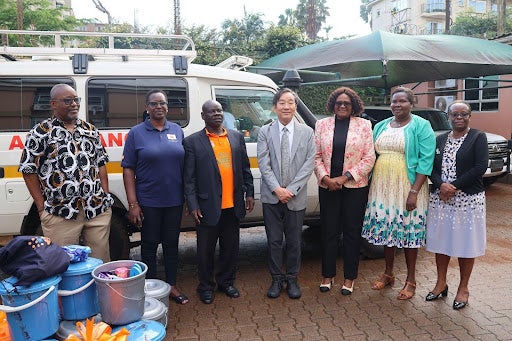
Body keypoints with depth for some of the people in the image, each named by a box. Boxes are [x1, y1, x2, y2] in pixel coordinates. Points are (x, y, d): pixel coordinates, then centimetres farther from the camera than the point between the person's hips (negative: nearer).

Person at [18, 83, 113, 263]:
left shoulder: (90, 130, 13)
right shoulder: (39, 133, -1)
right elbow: (29, 171, 0)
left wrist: (106, 197, 7)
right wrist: (42, 207, -4)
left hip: (99, 210, 4)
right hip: (60, 214, -3)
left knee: (101, 261, 10)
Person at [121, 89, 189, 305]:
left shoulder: (177, 131, 6)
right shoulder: (136, 133, -3)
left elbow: (185, 164, 9)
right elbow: (128, 169, -5)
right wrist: (133, 204, -11)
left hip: (174, 200, 3)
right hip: (148, 202, -3)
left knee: (171, 243, 13)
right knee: (150, 244, 9)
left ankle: (172, 286, 27)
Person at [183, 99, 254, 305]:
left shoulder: (237, 137, 9)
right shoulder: (192, 142, -3)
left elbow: (245, 168, 13)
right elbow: (189, 177, -4)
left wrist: (249, 193, 8)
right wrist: (193, 205, -10)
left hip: (233, 205, 4)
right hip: (208, 207, -3)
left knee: (231, 247, 15)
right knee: (206, 250, 9)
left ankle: (226, 282, 34)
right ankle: (206, 286, 28)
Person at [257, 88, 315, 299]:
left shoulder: (307, 132, 2)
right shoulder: (265, 132, 1)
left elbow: (309, 163, -4)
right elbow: (263, 163, -4)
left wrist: (291, 189, -13)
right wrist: (277, 189, -14)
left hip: (296, 197, 0)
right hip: (271, 197, 0)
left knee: (294, 241, 10)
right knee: (274, 240, 8)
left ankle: (292, 279, 26)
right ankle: (276, 279, 24)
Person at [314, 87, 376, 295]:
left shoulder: (363, 125, 1)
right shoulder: (322, 124, 6)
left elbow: (369, 158, -4)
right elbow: (316, 156, 5)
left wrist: (344, 177, -12)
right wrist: (326, 178, -10)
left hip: (355, 187, -1)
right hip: (327, 186, 1)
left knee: (352, 232, 7)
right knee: (329, 231, 8)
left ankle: (349, 278, 21)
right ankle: (327, 275, 22)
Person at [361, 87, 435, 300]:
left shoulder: (421, 126, -4)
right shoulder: (381, 126, 12)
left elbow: (426, 160, -11)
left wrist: (414, 191, -18)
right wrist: (369, 185, 6)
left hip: (407, 188, -5)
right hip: (381, 186, 5)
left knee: (408, 231, 2)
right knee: (385, 228, 11)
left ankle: (411, 280, 17)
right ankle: (388, 274, 27)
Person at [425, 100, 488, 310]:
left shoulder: (478, 137, -2)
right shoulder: (440, 140, 11)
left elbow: (481, 167, -12)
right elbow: (431, 167, 4)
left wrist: (455, 186, -16)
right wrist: (441, 185, -15)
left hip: (468, 199, -4)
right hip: (440, 198, 4)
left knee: (466, 244, 4)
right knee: (441, 241, 10)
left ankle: (463, 288, 19)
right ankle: (441, 283, 25)